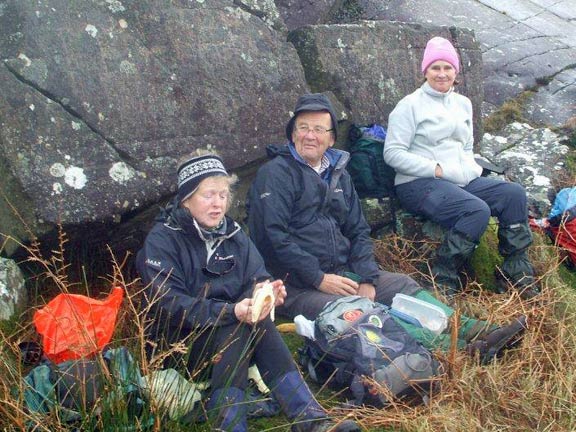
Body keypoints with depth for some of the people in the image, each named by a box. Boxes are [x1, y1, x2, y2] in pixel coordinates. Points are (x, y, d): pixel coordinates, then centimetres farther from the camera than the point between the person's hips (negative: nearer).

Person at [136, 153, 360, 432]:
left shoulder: (233, 233, 9)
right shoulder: (161, 240, -10)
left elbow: (256, 278, 0)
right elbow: (171, 306, -21)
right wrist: (232, 312, -33)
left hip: (232, 335, 5)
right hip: (178, 345, -4)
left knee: (255, 319, -28)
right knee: (247, 324, -30)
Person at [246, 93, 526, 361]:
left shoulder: (338, 174, 17)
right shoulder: (275, 174, -6)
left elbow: (358, 231, 15)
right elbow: (271, 236, -17)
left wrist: (366, 278, -2)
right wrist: (319, 279, -19)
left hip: (342, 272, 8)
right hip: (297, 287, -7)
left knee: (404, 287, -7)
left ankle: (472, 332, -15)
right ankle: (444, 347, -43)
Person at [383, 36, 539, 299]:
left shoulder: (463, 103, 20)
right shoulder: (410, 105, -2)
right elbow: (393, 153, -9)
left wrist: (470, 169, 5)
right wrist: (437, 169, -15)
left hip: (462, 180, 7)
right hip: (419, 183, -7)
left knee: (514, 193, -15)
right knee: (478, 210, -31)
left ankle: (516, 273, -5)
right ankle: (442, 278, -18)